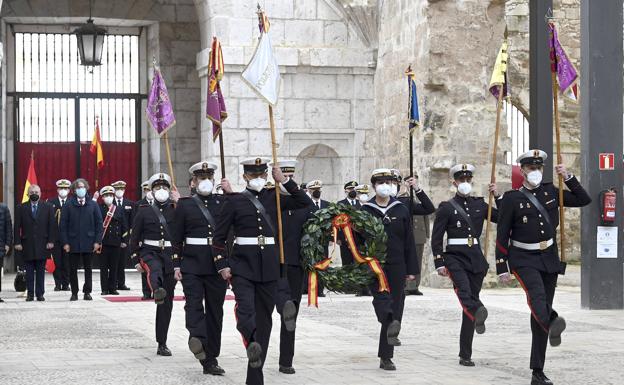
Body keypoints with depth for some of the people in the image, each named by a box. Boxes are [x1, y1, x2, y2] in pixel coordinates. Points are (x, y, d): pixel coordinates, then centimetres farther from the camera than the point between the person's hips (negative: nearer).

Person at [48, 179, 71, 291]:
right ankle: (58, 284, 8)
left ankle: (65, 284, 9)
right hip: (55, 237, 0)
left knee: (67, 262, 3)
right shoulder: (51, 202, 5)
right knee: (56, 261, 2)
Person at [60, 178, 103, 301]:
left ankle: (87, 292, 15)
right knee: (73, 269, 3)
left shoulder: (93, 205, 4)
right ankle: (74, 293, 11)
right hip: (73, 243, -1)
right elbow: (63, 225, 0)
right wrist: (65, 242, -7)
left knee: (88, 268, 7)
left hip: (89, 243, 1)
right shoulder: (68, 206, 1)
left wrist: (97, 241, -4)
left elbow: (99, 224, 4)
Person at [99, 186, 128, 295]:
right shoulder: (99, 209, 1)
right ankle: (104, 289, 5)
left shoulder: (119, 208, 9)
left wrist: (124, 240, 4)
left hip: (116, 241, 2)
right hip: (103, 241, -2)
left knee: (114, 267, 4)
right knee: (104, 267, 1)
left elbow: (124, 225, 9)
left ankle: (113, 288, 11)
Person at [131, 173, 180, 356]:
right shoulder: (144, 210, 6)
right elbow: (134, 236, 7)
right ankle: (157, 291, -76)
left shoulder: (175, 209, 9)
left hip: (170, 255, 2)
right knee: (155, 269, -41)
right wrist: (136, 260, 0)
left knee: (167, 302, 3)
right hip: (150, 253, -2)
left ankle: (162, 344, 10)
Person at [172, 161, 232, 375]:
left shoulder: (223, 202, 11)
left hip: (217, 265, 2)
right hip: (192, 265, -2)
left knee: (215, 309, 4)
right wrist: (176, 265, -2)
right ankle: (197, 338, -42)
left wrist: (231, 193, -5)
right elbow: (176, 238, 4)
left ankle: (211, 359, 10)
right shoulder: (185, 205, 4)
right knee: (194, 301, -22)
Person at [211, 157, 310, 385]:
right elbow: (219, 237, 3)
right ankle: (252, 343, -53)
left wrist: (284, 181, 2)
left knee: (264, 317, 4)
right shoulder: (234, 202, 2)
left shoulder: (273, 198, 11)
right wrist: (222, 265, -6)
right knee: (245, 307, -28)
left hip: (269, 266, 3)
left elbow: (304, 202, 8)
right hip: (242, 265, -3)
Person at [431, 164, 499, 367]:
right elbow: (436, 239, -2)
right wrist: (439, 264, -10)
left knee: (471, 298, 1)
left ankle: (465, 355, 3)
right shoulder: (446, 207, 1)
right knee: (463, 288, -32)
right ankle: (478, 312, -61)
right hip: (454, 257, -3)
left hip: (476, 258, 3)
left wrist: (498, 197, 4)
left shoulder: (479, 204, 13)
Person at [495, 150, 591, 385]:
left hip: (549, 258, 3)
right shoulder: (512, 198, -4)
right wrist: (502, 268, -7)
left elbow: (584, 200, 12)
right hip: (524, 259, -3)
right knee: (536, 292, -33)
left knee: (541, 311, 3)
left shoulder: (551, 192, 9)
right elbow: (502, 237, -4)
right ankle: (553, 324, -60)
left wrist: (568, 177, 2)